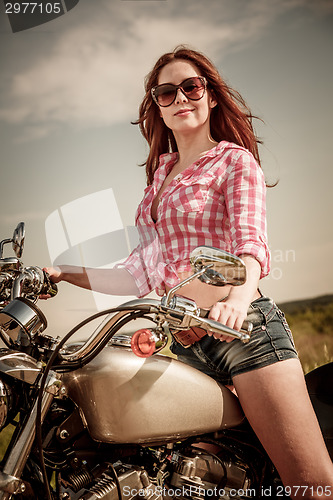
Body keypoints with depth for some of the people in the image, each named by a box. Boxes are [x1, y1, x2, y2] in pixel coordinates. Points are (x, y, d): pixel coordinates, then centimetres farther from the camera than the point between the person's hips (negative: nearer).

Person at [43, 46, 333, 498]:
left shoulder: (235, 159, 6)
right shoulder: (160, 173, 23)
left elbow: (250, 240, -13)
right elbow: (141, 274, 24)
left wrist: (239, 297, -35)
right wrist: (65, 273, 17)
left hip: (244, 325, -6)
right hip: (183, 347, 6)